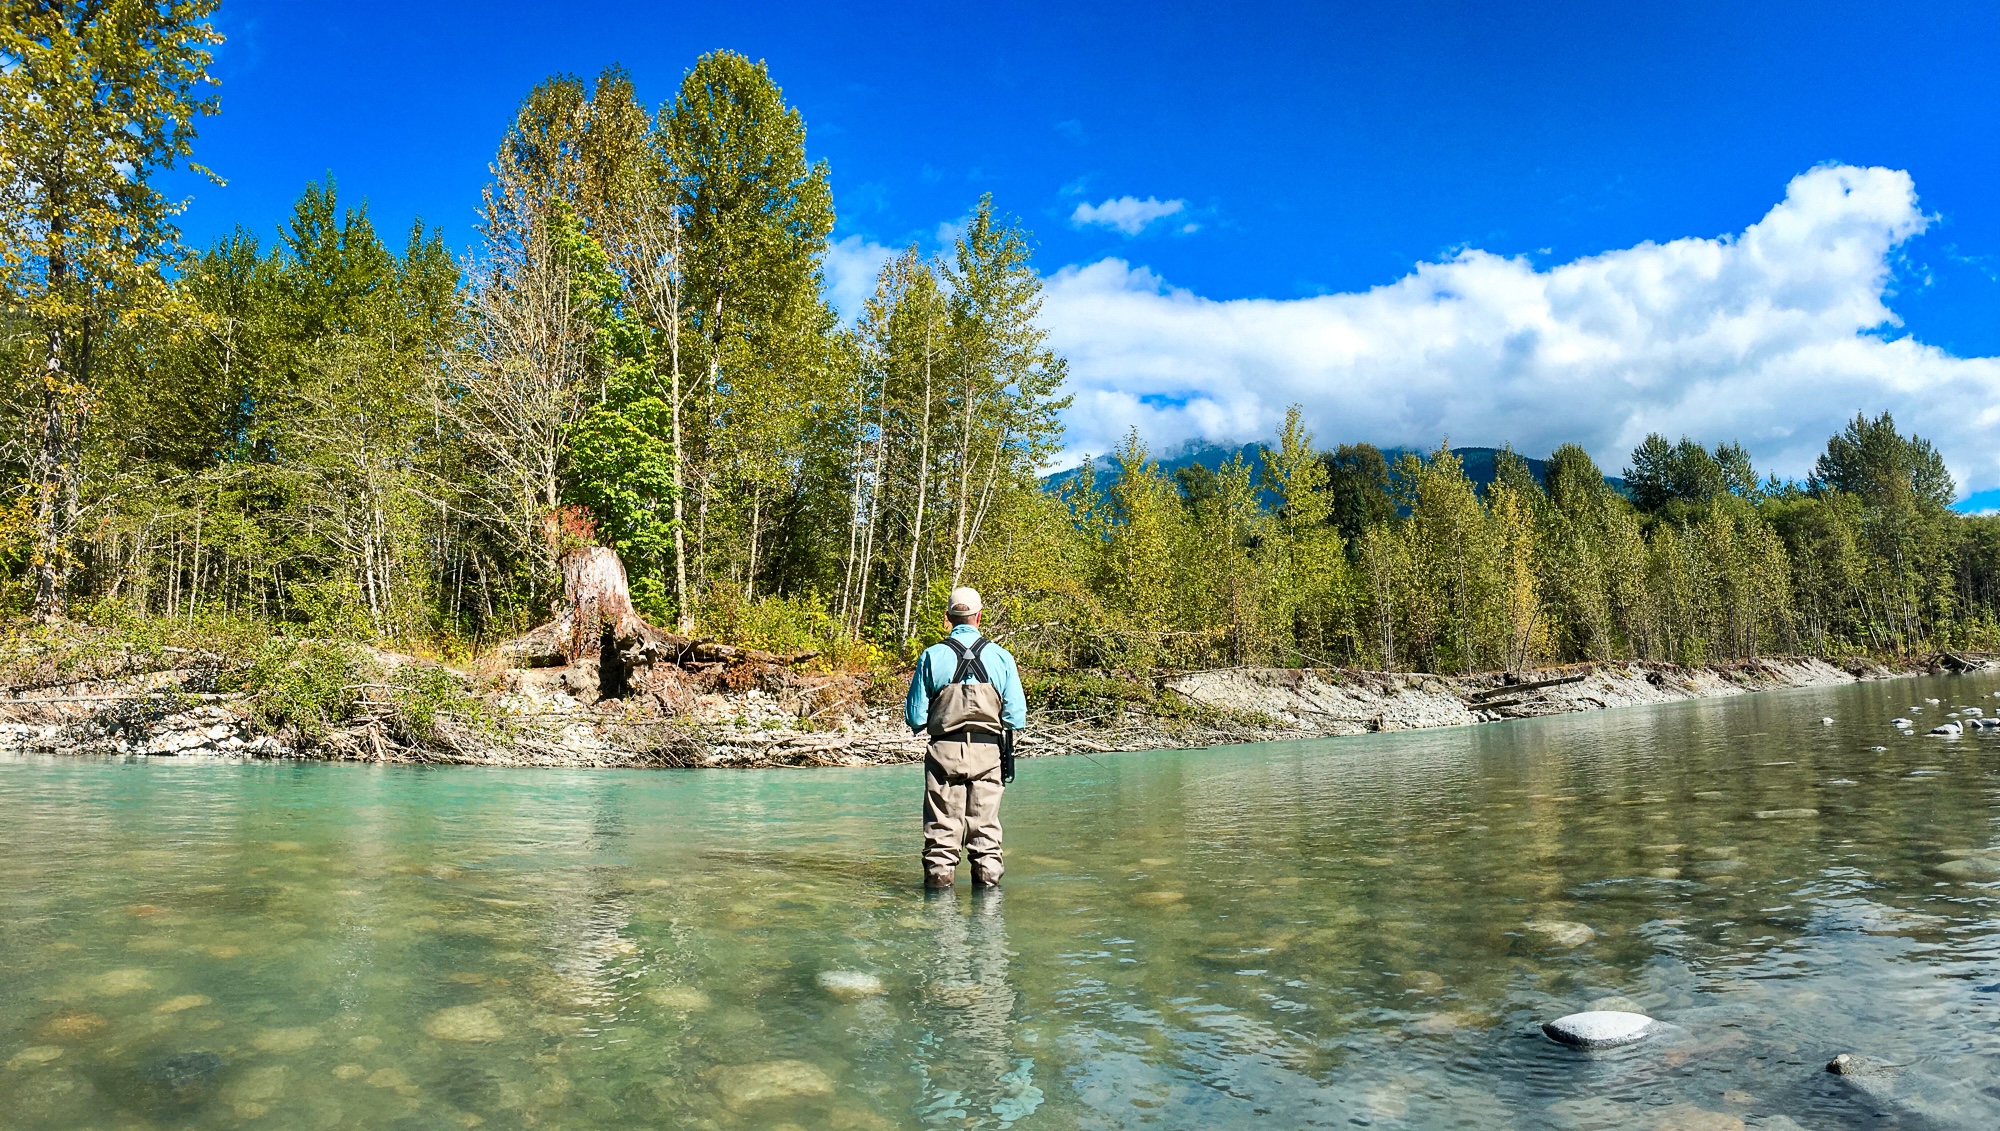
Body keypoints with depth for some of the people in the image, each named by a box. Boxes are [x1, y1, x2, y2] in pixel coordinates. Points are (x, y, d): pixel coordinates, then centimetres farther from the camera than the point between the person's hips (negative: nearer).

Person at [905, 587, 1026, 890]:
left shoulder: (932, 656, -3)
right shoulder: (1000, 656, -2)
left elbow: (915, 717, -2)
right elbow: (1016, 716, -4)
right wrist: (1006, 742, 16)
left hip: (944, 751, 0)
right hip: (987, 751, 0)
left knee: (942, 826, 7)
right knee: (985, 827, 9)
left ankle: (939, 881, 11)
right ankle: (988, 881, 13)